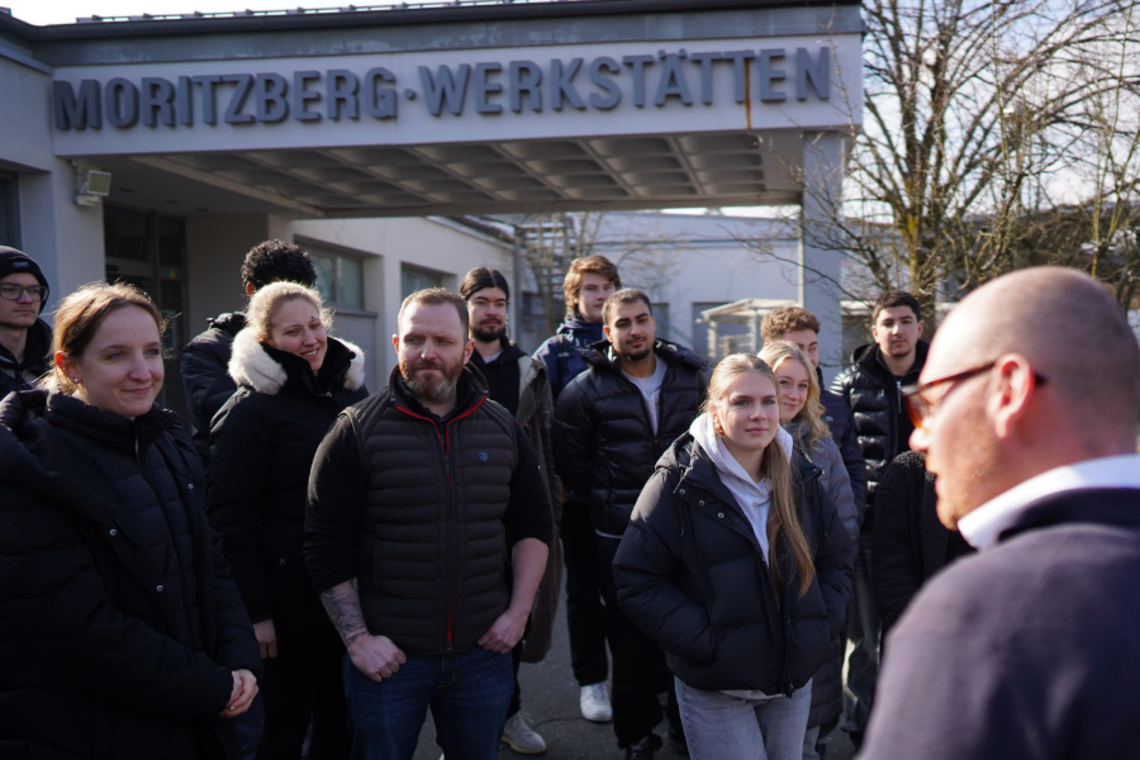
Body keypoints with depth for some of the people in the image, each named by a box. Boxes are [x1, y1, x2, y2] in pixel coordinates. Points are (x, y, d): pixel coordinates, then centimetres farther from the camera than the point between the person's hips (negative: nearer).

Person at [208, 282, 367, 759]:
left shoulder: (353, 390, 9)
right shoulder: (250, 410, -9)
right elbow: (231, 518, -12)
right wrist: (256, 612, -16)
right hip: (294, 595, -6)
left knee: (341, 720, 15)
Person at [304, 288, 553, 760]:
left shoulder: (502, 428, 4)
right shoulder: (358, 430, -7)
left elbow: (533, 524, 11)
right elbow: (326, 546, -7)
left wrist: (519, 612, 2)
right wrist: (357, 639, -11)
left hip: (483, 651, 3)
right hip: (387, 657, -3)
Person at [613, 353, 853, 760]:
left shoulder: (799, 476, 3)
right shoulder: (680, 481, -13)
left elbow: (838, 557, 15)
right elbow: (635, 580, -14)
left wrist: (823, 625, 0)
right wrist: (705, 642, -19)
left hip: (795, 682, 5)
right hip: (715, 693, -5)